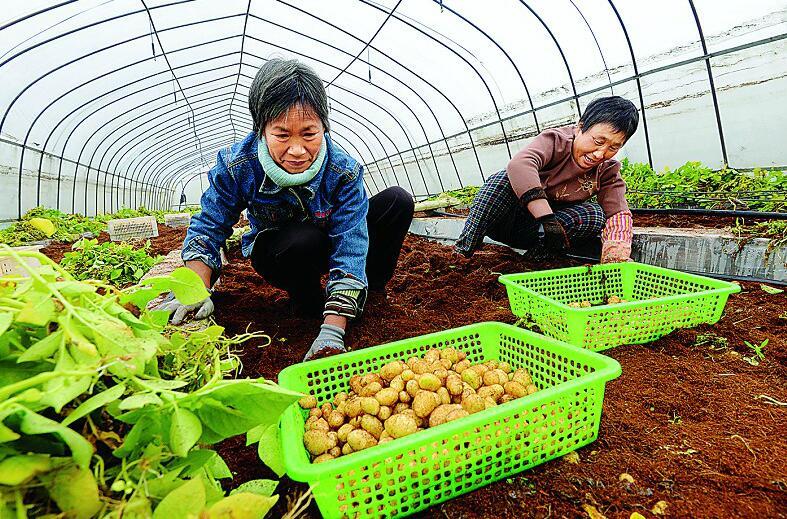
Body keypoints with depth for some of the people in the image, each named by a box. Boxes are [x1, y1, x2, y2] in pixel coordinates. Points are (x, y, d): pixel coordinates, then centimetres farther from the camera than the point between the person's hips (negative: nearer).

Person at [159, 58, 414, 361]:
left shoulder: (344, 172, -29)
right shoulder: (237, 166, -25)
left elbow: (349, 250, -34)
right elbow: (208, 229, -12)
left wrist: (332, 332, -43)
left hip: (328, 249, 1)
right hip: (275, 254, -1)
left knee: (398, 200, -17)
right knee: (303, 238, -39)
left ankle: (367, 293, 1)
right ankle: (306, 302, -6)